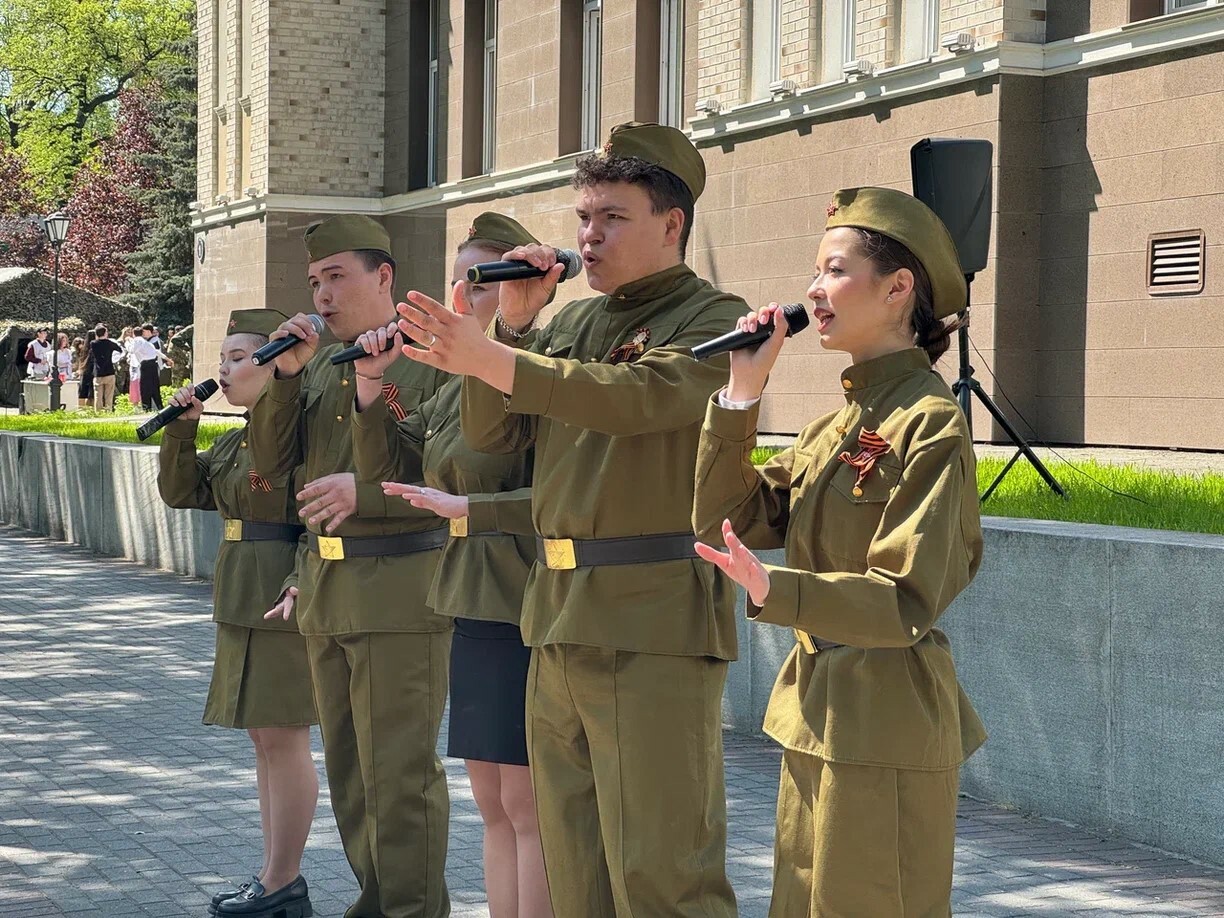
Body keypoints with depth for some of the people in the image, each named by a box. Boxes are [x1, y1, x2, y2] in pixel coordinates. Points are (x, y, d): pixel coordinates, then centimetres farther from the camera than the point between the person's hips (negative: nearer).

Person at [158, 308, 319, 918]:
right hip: (243, 600, 10)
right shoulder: (237, 439, 16)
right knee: (264, 735, 12)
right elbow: (181, 491, 18)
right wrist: (181, 427, 5)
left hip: (285, 596, -10)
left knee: (281, 736, -4)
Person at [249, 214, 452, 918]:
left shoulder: (433, 358, -8)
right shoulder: (319, 364, 14)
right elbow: (272, 463, 7)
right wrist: (287, 372, -5)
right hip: (325, 588, 8)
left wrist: (366, 491, -24)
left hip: (400, 591, -8)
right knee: (348, 765, 15)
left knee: (399, 770, -4)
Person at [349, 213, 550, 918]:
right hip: (472, 609, 9)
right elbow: (385, 467, 17)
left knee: (528, 805, -3)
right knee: (493, 802, 13)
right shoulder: (461, 388, 14)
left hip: (526, 614, -9)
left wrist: (464, 507, -24)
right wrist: (371, 383, 4)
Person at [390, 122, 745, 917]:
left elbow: (639, 395, -24)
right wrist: (513, 323, 1)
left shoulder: (713, 318, -5)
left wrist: (490, 358, -29)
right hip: (559, 617, 8)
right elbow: (492, 433, 14)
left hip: (655, 621, -7)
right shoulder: (572, 321, 17)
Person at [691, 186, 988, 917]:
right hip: (818, 716, 9)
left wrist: (775, 591, -33)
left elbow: (906, 602, -20)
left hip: (886, 726, -9)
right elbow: (728, 523, 7)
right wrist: (742, 394, 0)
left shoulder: (931, 424, -14)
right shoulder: (835, 426, 13)